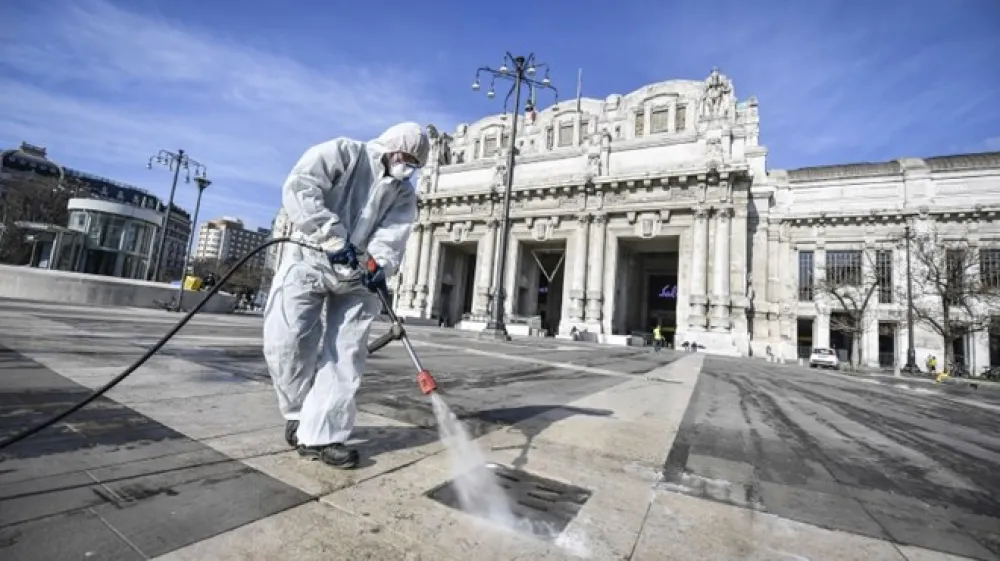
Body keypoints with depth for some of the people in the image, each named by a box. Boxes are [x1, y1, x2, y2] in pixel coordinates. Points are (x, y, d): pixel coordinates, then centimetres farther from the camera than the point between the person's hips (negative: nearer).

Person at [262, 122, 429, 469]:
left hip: (357, 274, 4)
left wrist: (380, 266, -28)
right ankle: (299, 413, 19)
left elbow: (393, 235, -7)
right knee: (288, 342, -8)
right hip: (309, 261, -3)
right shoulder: (341, 153, -2)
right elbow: (298, 189, -16)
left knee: (346, 354, -2)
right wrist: (335, 236, -27)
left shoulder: (403, 194, 9)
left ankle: (321, 434, 6)